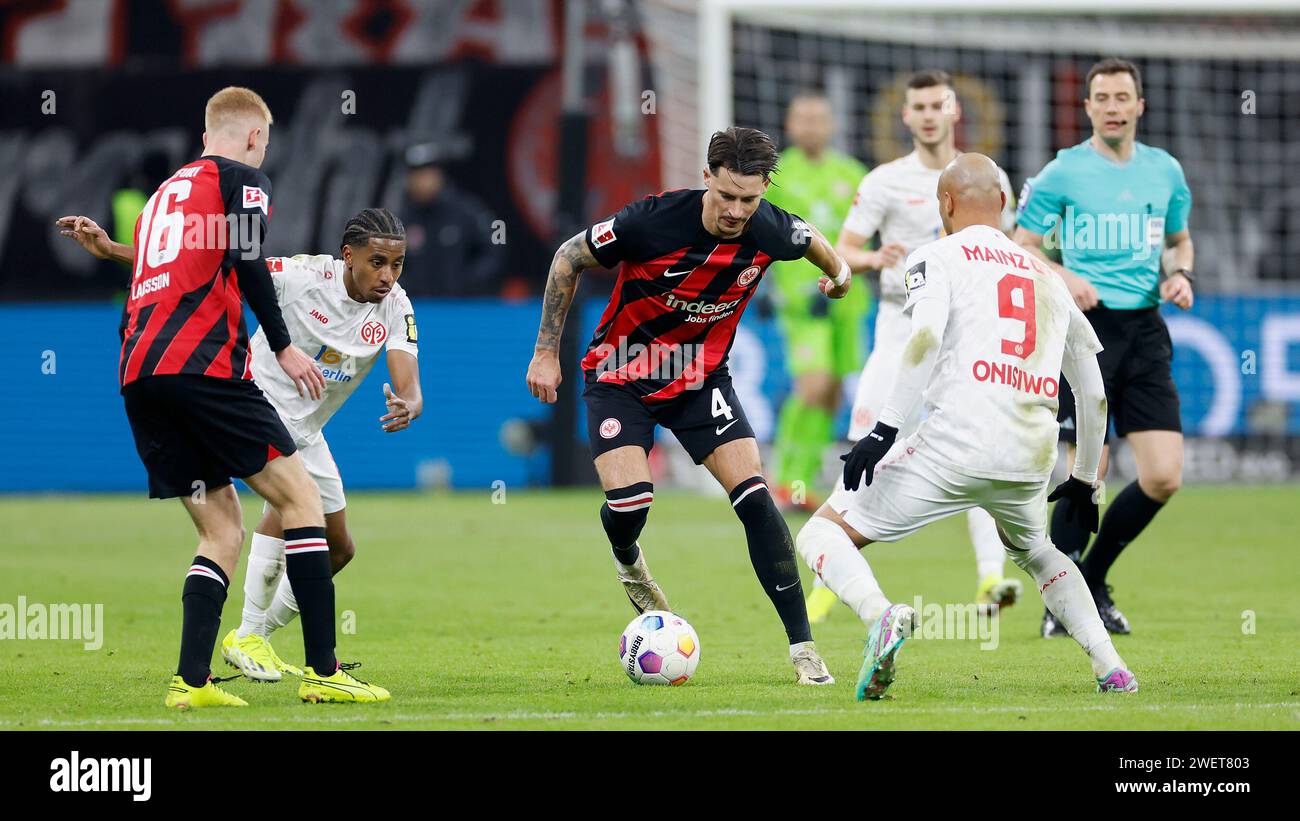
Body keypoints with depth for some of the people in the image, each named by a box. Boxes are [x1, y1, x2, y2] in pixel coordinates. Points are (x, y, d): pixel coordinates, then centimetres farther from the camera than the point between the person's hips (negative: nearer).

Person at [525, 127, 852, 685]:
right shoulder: (654, 221, -28)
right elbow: (569, 258, -12)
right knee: (629, 502, -20)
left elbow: (810, 240, 10)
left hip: (701, 377, 3)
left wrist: (837, 271, 29)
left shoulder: (770, 231, -18)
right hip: (620, 376, -2)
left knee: (754, 498, -13)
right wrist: (546, 352, -9)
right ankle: (628, 562, 21)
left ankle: (802, 646, -7)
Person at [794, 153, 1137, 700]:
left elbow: (926, 336, -13)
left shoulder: (937, 257, 9)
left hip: (957, 443, -5)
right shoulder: (1047, 278, 26)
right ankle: (1111, 668, 19)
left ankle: (880, 614, -27)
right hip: (1032, 461, 5)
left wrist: (884, 429, -17)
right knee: (1033, 551, 36)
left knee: (822, 533, 5)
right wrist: (1084, 481, 40)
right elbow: (1094, 394, 28)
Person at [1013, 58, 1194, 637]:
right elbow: (1020, 247, 2)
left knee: (1164, 477, -3)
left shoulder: (1165, 171, 11)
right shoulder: (1062, 173, -2)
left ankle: (1092, 583, 17)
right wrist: (1064, 278, -16)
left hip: (1145, 329, 4)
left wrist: (1180, 273, 4)